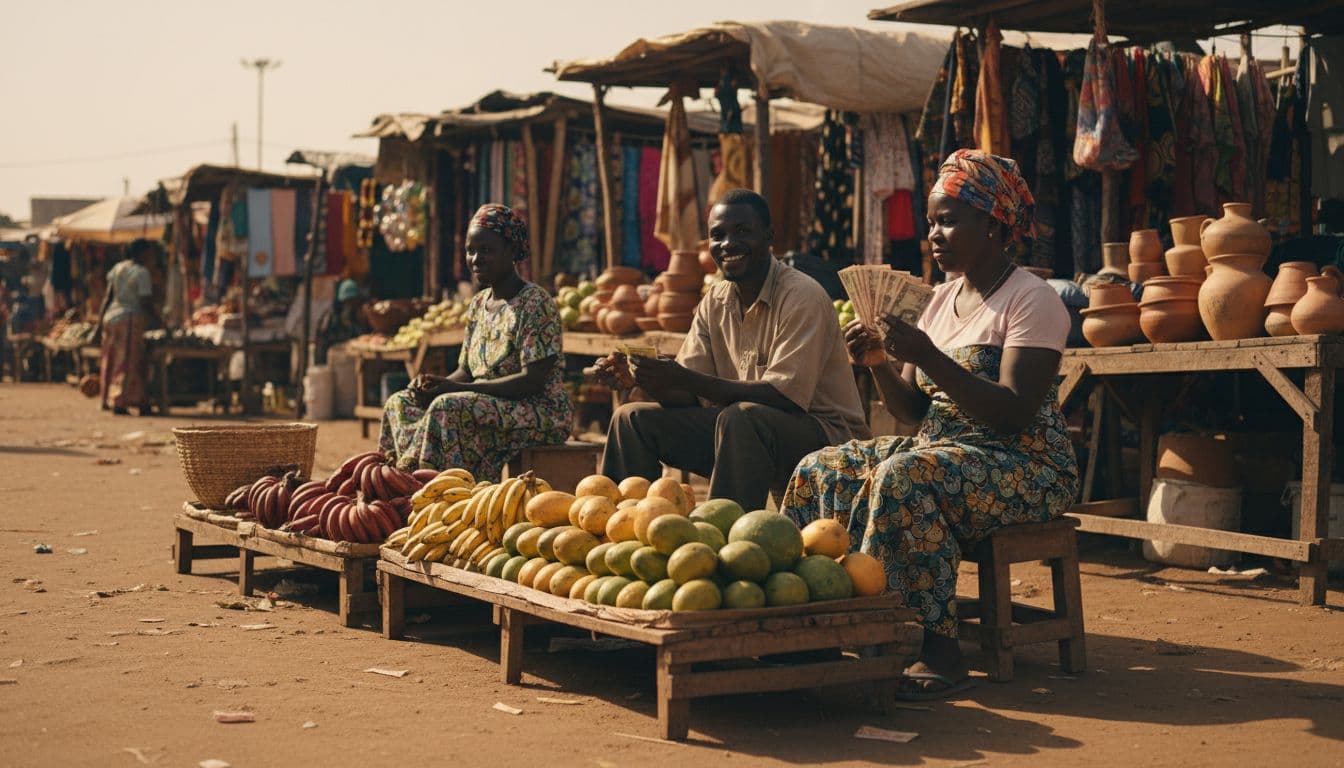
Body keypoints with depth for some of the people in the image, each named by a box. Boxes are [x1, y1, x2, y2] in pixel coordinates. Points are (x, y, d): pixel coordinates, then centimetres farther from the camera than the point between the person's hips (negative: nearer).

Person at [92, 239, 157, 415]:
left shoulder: (117, 268, 10)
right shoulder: (142, 273, -10)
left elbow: (107, 297, 10)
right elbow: (146, 303, -13)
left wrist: (99, 323, 11)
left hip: (110, 317, 7)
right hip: (130, 320, -7)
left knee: (111, 360, 14)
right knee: (129, 362, -1)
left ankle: (108, 400, 20)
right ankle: (119, 402, -3)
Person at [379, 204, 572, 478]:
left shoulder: (536, 303, -12)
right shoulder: (477, 305, 14)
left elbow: (533, 381, -21)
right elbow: (466, 371, 16)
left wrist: (453, 388, -24)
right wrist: (434, 385, -9)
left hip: (542, 412, -9)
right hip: (491, 407, 9)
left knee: (449, 408, -32)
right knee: (400, 403, 0)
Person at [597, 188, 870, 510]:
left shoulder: (803, 297, -16)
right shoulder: (715, 302, 7)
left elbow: (786, 397, -25)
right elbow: (686, 396, 5)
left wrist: (685, 379, -30)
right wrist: (644, 378, -17)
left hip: (824, 436, -7)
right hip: (742, 433, 7)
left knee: (740, 418, -36)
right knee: (633, 418, 1)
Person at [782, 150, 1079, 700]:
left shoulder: (1031, 300, -9)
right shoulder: (942, 299, 15)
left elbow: (1014, 414, -22)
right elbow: (915, 413, 13)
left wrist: (928, 357, -25)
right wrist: (879, 363, -5)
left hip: (1028, 467, -8)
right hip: (940, 450, 9)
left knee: (904, 477, -35)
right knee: (821, 471, -6)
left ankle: (938, 650, -33)